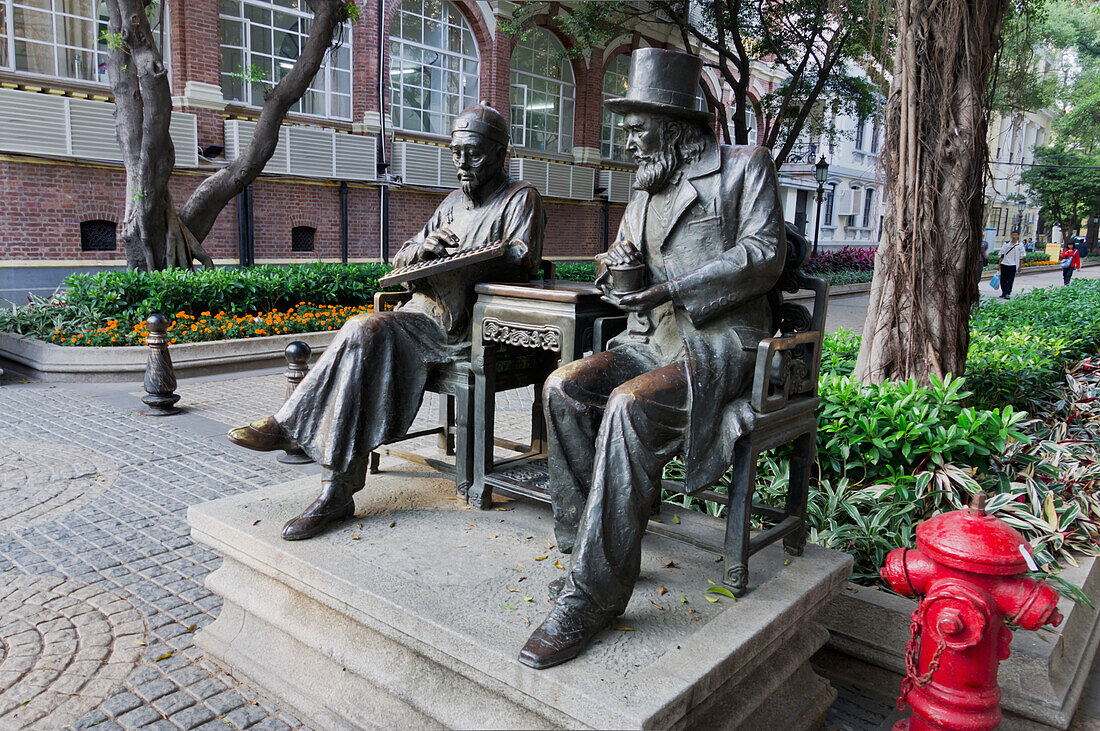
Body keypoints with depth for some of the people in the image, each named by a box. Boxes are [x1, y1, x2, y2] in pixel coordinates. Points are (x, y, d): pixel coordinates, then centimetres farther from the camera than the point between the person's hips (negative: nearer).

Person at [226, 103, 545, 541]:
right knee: (365, 333, -24)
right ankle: (336, 492, -24)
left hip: (471, 326, -6)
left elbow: (523, 262, -11)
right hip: (426, 312, 6)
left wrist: (459, 258, -20)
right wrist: (423, 247, -4)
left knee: (366, 330, -27)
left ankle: (289, 426, -12)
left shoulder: (521, 198, 5)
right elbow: (400, 259, 20)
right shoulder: (453, 203, 25)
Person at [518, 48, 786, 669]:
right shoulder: (646, 194, 22)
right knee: (564, 386, -20)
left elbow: (764, 253, -7)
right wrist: (617, 263, 2)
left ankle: (597, 590, -27)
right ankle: (592, 547, -13)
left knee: (630, 405, -34)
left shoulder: (746, 167, 3)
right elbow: (622, 253, 29)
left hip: (723, 340, -6)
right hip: (654, 339, 7)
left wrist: (676, 291, -18)